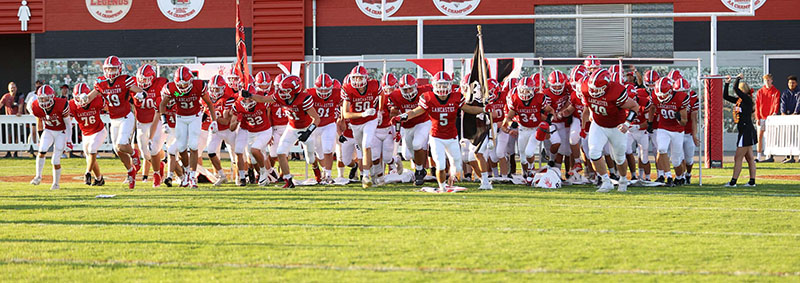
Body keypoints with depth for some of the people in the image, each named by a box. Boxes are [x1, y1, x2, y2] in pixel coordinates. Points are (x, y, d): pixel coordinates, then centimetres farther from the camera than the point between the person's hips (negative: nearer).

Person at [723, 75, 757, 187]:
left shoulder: (747, 99, -13)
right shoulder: (739, 100, 12)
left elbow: (735, 88, -23)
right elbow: (725, 96, 18)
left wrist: (738, 78, -7)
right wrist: (727, 83, 12)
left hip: (747, 132, -9)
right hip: (743, 132, 9)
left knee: (738, 158, -5)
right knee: (749, 158, 10)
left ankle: (733, 182, -3)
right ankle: (752, 181, 12)